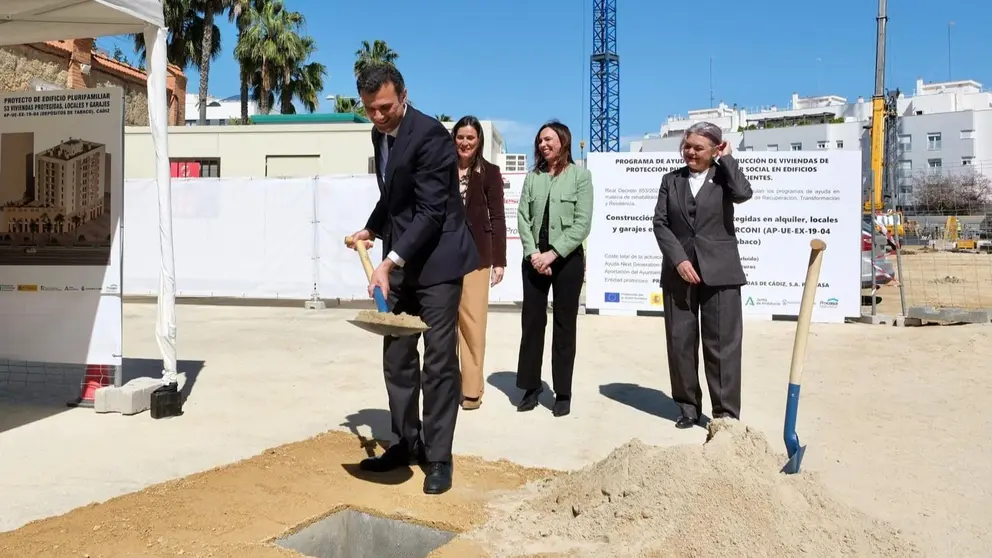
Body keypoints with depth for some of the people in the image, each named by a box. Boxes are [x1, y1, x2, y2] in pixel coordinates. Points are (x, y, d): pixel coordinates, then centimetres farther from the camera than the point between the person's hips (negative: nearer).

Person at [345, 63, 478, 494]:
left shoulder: (430, 135, -18)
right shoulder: (379, 134, 9)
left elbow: (431, 211, -24)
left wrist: (389, 262, -29)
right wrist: (372, 230, 13)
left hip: (437, 258, -8)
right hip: (400, 259, 8)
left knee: (440, 360, -3)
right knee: (397, 356, 11)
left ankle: (438, 457, 7)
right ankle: (407, 442, 25)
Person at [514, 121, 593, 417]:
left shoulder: (580, 175, -1)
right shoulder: (532, 176, 9)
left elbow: (582, 223, -8)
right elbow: (523, 217, 4)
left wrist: (553, 253, -15)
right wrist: (532, 253, -11)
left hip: (567, 259, -3)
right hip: (535, 259, 3)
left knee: (564, 325, 3)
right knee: (531, 322, 4)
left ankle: (563, 393, 10)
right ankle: (531, 387, 16)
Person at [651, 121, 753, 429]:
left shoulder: (724, 176, 5)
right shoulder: (671, 180, 11)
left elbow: (743, 193, -18)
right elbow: (660, 223, 2)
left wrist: (727, 158, -6)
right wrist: (678, 259, -10)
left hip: (719, 273, -2)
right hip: (678, 272, 3)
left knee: (722, 344, -1)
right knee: (680, 342, 7)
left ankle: (726, 413, 6)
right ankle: (688, 407, 19)